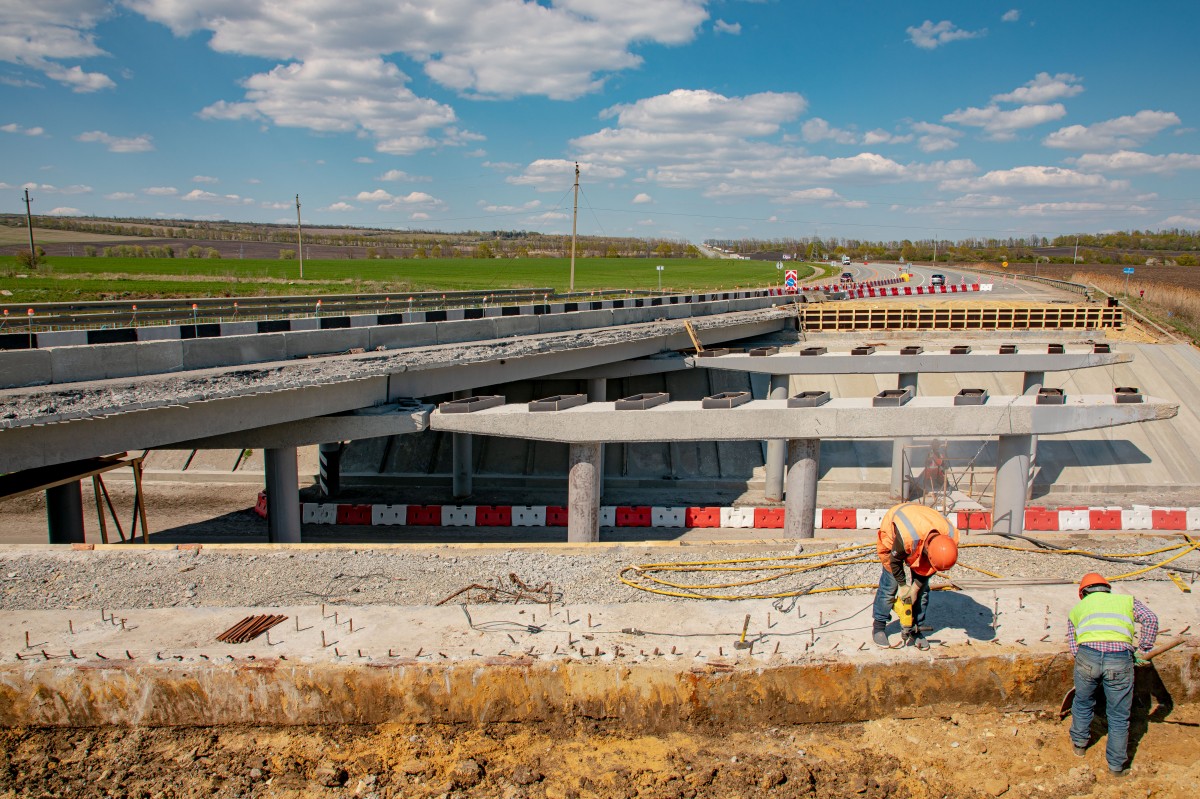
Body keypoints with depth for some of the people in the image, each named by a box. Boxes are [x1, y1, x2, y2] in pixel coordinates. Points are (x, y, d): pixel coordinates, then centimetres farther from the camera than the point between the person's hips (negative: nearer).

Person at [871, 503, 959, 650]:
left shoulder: (951, 537, -32)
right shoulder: (907, 537, -47)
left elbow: (933, 567, -13)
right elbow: (895, 560, -25)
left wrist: (916, 587, -9)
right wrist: (903, 586, -13)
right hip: (893, 533, -4)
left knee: (923, 588, -1)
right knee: (890, 584, -6)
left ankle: (916, 630, 10)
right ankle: (879, 627, 9)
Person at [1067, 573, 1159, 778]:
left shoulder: (1076, 609, 27)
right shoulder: (1126, 600, 25)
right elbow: (1150, 619, 6)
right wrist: (1142, 650, 12)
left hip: (1087, 655, 1)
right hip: (1120, 659, -1)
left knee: (1083, 703, 27)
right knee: (1119, 716, 16)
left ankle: (1079, 743, 43)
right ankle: (1116, 765, 25)